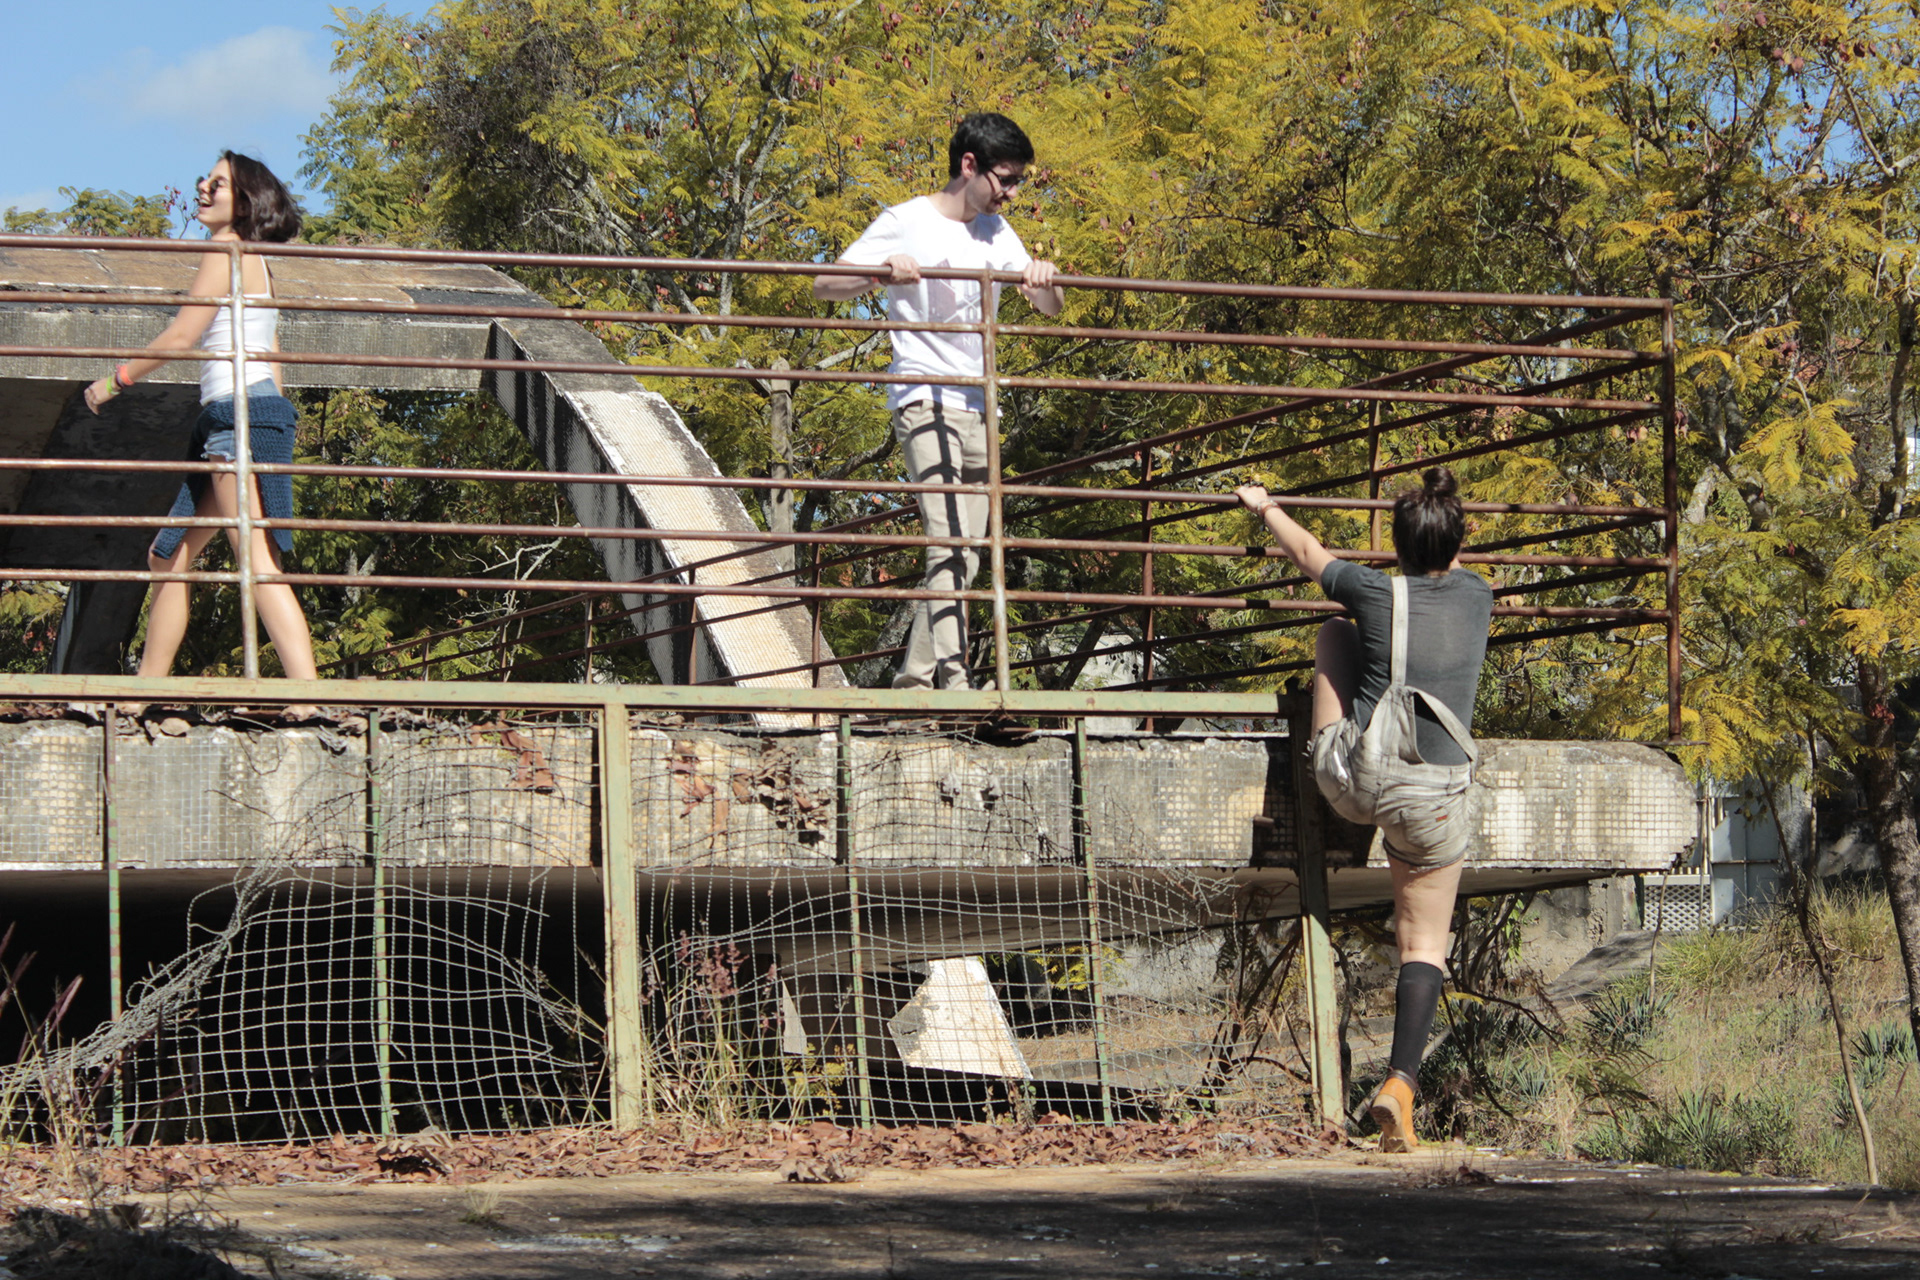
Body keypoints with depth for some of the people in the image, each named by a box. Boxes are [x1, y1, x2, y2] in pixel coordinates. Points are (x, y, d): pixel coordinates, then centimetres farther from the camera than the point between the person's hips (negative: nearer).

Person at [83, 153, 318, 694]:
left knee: (258, 564, -17)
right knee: (170, 555, 13)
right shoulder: (255, 264, 23)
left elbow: (181, 335, -10)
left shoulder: (227, 252, -5)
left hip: (241, 410, -10)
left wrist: (116, 380, 2)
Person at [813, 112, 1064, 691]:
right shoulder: (906, 223, -3)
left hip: (979, 409, 8)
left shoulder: (995, 231, 15)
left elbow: (1051, 308, 17)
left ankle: (913, 680, 14)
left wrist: (1044, 279, -6)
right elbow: (824, 286, -6)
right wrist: (880, 272, -26)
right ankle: (954, 678, -31)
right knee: (949, 541, -22)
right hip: (925, 399, -8)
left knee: (961, 557, 6)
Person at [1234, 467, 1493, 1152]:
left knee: (1334, 629, 22)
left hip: (1352, 779, 0)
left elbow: (1308, 551, 16)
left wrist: (1265, 507, 36)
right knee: (1424, 946, 8)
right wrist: (1439, 525, 52)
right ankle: (1400, 1083, -9)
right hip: (1432, 798, 0)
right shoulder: (1476, 598, 3)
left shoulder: (1378, 593, -3)